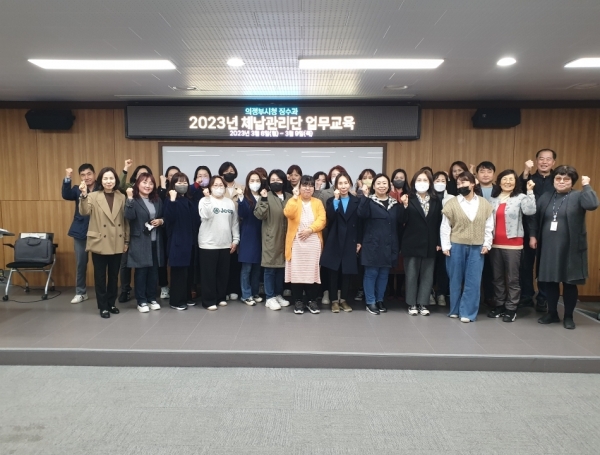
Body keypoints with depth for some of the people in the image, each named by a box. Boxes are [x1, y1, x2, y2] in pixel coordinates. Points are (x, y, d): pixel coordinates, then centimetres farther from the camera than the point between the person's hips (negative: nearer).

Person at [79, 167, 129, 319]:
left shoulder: (122, 198, 4)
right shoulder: (93, 196, -3)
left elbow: (126, 221, 7)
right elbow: (84, 212, -19)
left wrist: (126, 241, 6)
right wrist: (84, 195, -35)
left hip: (117, 244, 3)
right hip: (99, 243, -2)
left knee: (114, 275, 12)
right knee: (100, 276, 6)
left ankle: (111, 303, 26)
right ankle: (103, 306, 16)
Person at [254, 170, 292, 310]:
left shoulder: (290, 197, 9)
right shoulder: (266, 196, -3)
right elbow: (259, 215, -14)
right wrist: (263, 200, -22)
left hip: (285, 238, 4)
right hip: (271, 238, -4)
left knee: (282, 267, 12)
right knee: (270, 268, 1)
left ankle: (279, 295, 26)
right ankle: (270, 298, 11)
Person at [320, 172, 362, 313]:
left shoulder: (356, 201, 6)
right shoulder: (331, 201, 5)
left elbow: (359, 222, 5)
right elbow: (330, 218, -14)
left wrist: (359, 241, 1)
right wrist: (336, 199, -15)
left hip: (350, 242, 1)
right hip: (335, 241, -1)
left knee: (347, 272, 6)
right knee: (334, 271, 2)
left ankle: (343, 300, 18)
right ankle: (334, 300, 12)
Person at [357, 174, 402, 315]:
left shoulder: (394, 203, 11)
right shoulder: (369, 201, -2)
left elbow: (399, 223, 11)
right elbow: (362, 214, -22)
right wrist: (365, 196, -28)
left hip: (389, 245, 4)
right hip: (372, 244, -4)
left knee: (384, 274, 11)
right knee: (371, 273, 0)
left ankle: (380, 300, 24)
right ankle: (370, 302, 10)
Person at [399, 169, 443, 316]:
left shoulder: (436, 201, 7)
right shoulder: (409, 199, -3)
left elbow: (439, 223, 6)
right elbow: (402, 221, -10)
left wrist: (439, 242, 2)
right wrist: (405, 206, -24)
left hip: (429, 244, 3)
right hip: (412, 243, -3)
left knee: (427, 275, 7)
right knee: (411, 275, 5)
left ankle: (423, 304, 16)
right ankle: (412, 304, 14)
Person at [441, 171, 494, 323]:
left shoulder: (484, 204, 5)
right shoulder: (452, 203, -1)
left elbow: (489, 226, 7)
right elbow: (445, 227, -1)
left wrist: (487, 244, -2)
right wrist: (445, 246, -6)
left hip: (477, 248, 1)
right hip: (456, 246, -1)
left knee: (473, 281, 1)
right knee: (456, 280, 8)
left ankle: (467, 312, 11)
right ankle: (455, 310, 22)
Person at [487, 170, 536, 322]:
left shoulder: (520, 198, -3)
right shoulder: (493, 199, 9)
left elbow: (530, 211, -20)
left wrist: (530, 191, -21)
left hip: (513, 244, -4)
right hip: (495, 244, 4)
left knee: (512, 278, 2)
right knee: (497, 277, 12)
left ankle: (511, 309, 12)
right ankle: (499, 305, 24)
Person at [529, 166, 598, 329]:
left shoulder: (578, 197, -3)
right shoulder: (545, 197, 10)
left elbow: (592, 205, -23)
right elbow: (534, 217, 13)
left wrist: (586, 185, -14)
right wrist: (533, 235, 5)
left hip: (570, 248, -3)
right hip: (548, 247, 4)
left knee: (569, 282, 6)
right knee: (549, 281, 10)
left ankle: (568, 316, 21)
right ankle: (552, 313, 26)